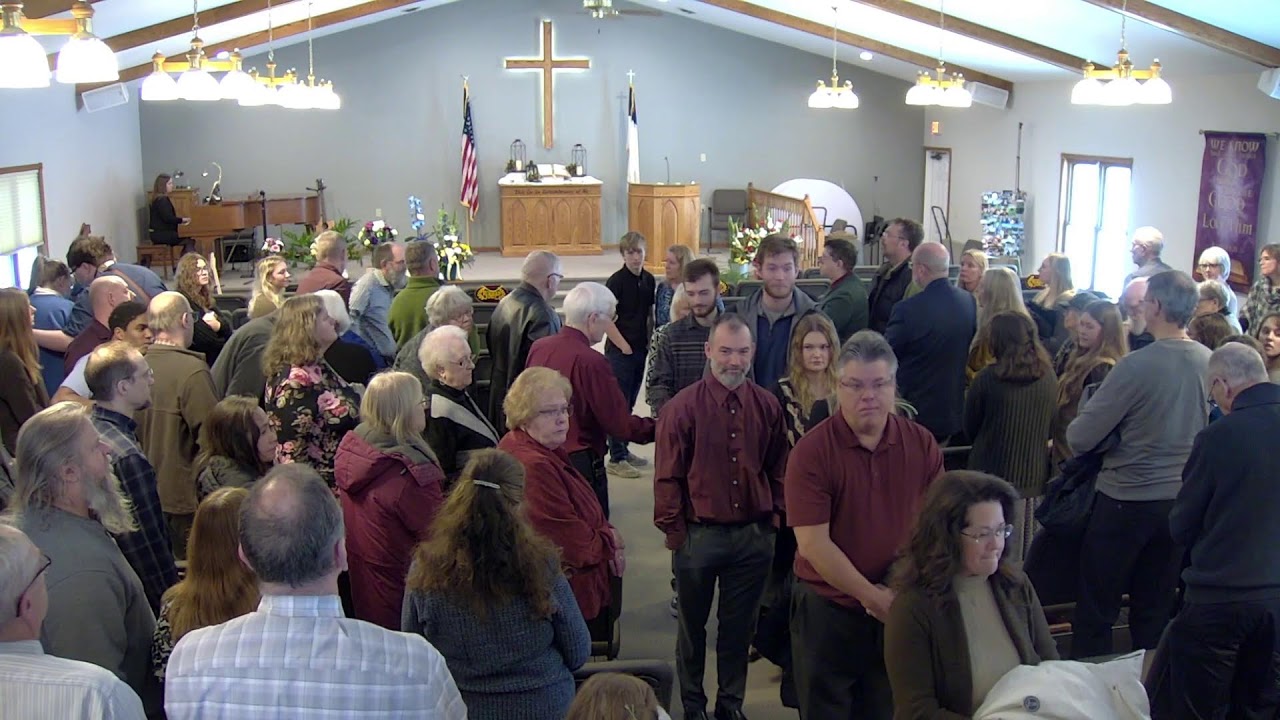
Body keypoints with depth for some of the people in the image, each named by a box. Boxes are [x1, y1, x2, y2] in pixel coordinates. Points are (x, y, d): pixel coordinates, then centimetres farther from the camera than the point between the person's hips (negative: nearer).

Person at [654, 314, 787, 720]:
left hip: (754, 535, 3)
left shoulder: (767, 406, 0)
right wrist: (675, 532, -8)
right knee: (692, 625, 14)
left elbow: (778, 470, 9)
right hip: (698, 534, -2)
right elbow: (667, 477, -8)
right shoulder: (683, 407, -11)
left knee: (739, 626, 15)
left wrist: (773, 519, 5)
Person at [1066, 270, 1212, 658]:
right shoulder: (1210, 362, -4)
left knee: (1096, 611, 8)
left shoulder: (1137, 365, -21)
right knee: (1155, 611, 17)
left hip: (1127, 499, -6)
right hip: (1180, 500, 6)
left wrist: (1070, 433, 4)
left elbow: (1081, 437, -17)